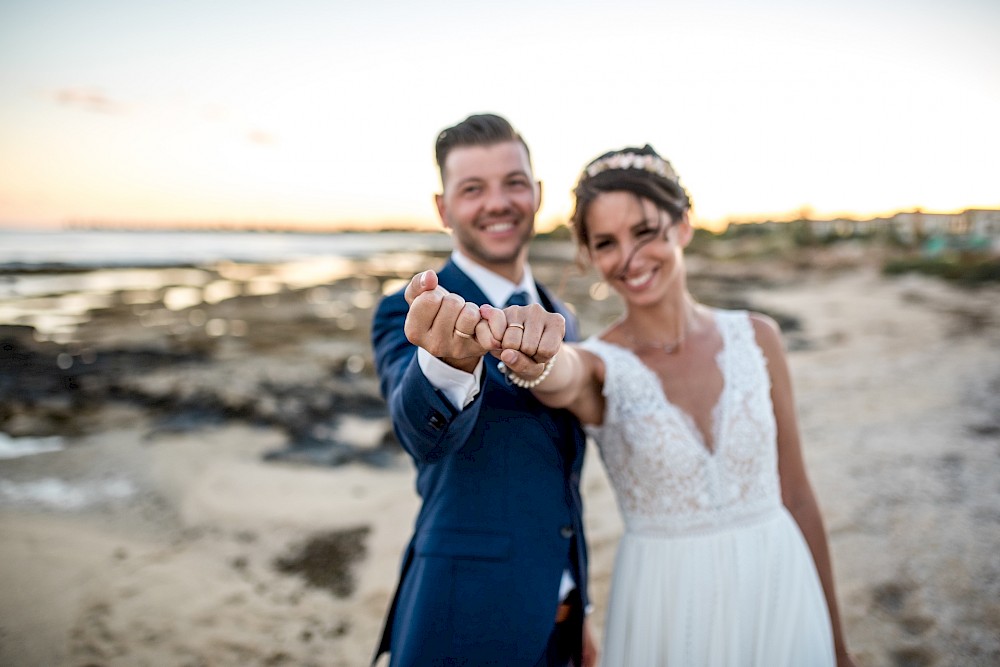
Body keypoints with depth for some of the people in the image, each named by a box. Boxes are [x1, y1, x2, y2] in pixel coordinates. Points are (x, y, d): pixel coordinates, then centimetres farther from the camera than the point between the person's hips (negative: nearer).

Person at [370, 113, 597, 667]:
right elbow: (424, 434, -34)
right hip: (464, 621, -5)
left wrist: (577, 613, 14)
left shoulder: (559, 319, 5)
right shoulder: (406, 315, -14)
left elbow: (562, 478, 11)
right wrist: (451, 364, -55)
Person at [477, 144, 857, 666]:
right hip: (666, 609, -1)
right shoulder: (598, 367, -10)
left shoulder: (756, 337, -4)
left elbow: (795, 492, 1)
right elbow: (560, 378, -35)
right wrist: (531, 360, -58)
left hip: (781, 587, 2)